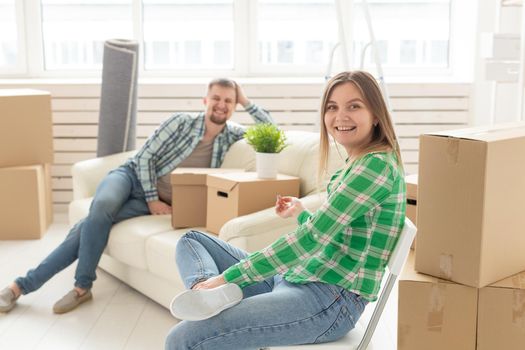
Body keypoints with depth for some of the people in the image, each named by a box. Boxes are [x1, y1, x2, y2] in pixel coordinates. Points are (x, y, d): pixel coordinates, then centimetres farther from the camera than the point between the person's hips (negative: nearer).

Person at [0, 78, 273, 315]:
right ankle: (82, 287, -22)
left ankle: (25, 284, -16)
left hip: (159, 201, 1)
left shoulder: (230, 134, 3)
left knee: (91, 224, -22)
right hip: (132, 176, -1)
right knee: (102, 206, -36)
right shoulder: (182, 122, -7)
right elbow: (145, 156, -6)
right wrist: (152, 199, -12)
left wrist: (247, 102, -7)